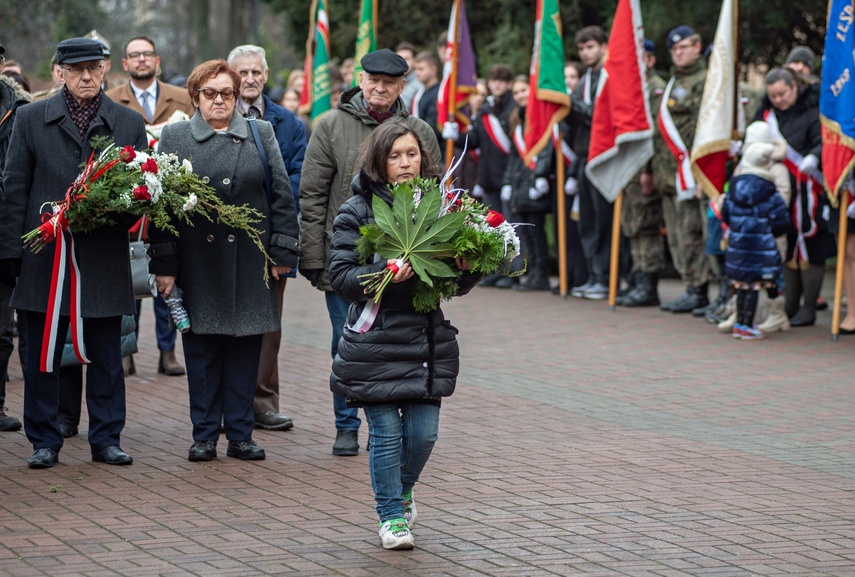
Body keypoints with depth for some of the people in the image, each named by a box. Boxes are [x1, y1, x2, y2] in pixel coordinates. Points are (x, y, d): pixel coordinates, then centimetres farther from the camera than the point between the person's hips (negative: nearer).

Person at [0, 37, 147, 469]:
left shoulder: (129, 123, 8)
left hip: (105, 260, 1)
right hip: (45, 256, 0)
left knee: (106, 355, 5)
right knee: (42, 353, 4)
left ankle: (106, 439, 14)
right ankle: (44, 441, 12)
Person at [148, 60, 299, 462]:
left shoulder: (261, 135, 8)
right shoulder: (174, 138, 5)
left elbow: (282, 197, 7)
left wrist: (283, 253, 0)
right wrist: (164, 265, -4)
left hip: (249, 262, 1)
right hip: (197, 263, -1)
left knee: (245, 350, 4)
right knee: (201, 350, 2)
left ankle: (240, 434, 12)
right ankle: (204, 435, 10)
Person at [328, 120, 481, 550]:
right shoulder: (356, 211, -2)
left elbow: (457, 286, 12)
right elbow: (341, 275, -8)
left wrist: (467, 268, -10)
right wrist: (383, 274, -23)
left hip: (427, 339, 3)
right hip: (375, 341, -3)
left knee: (423, 433, 3)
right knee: (387, 434, -1)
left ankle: (403, 491, 33)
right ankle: (391, 514, 16)